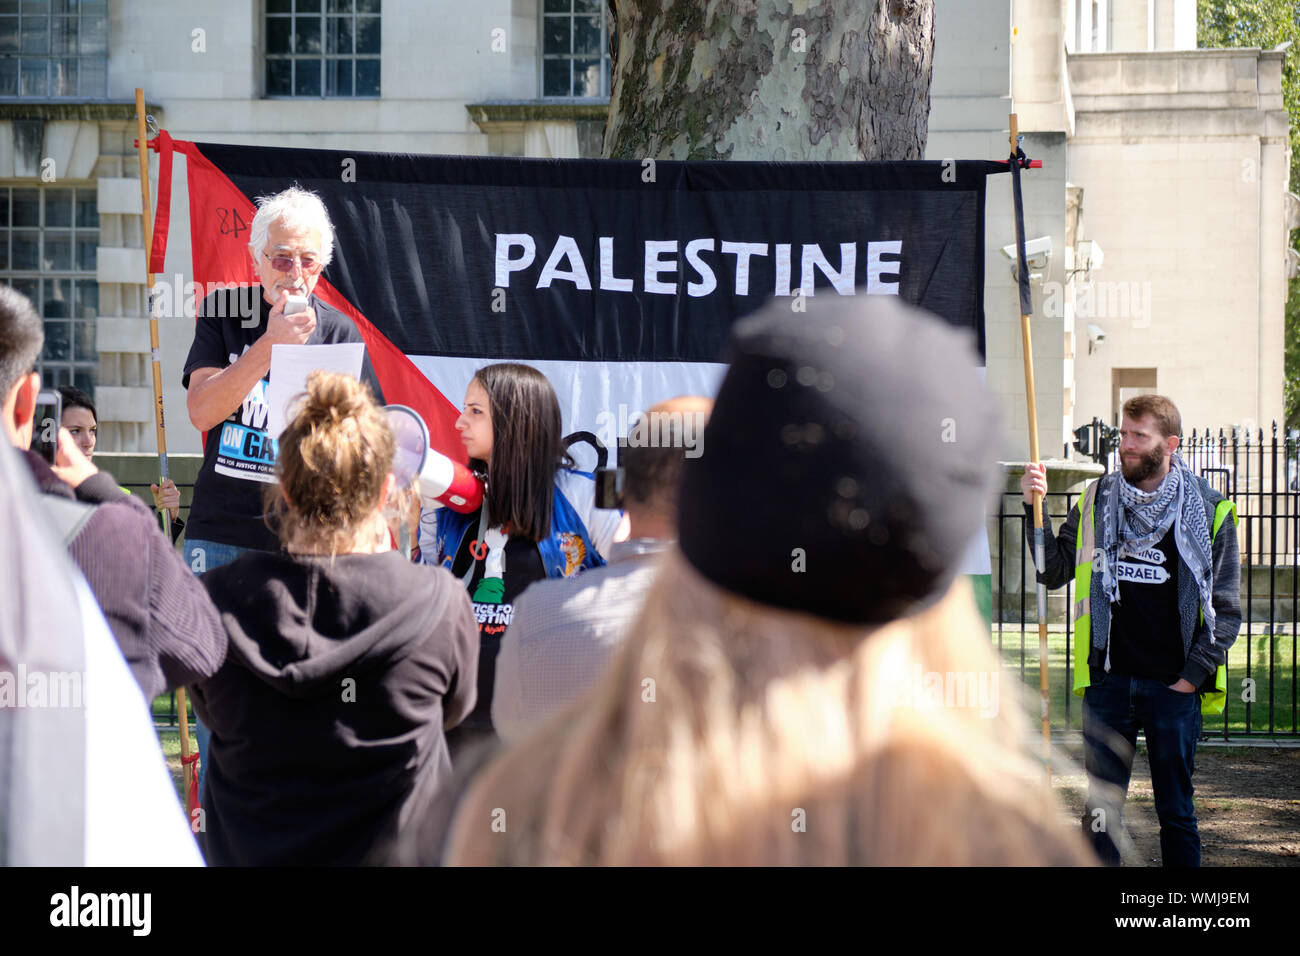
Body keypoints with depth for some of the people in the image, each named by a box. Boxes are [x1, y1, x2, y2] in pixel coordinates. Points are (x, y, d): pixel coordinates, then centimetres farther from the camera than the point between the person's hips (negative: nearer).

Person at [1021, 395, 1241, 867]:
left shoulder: (1209, 513, -1)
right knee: (1100, 812, 4)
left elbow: (1225, 610, 2)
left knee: (1176, 813, 6)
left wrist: (1191, 675, -6)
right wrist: (1036, 510, -8)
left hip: (1173, 687, -2)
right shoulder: (1096, 501, 7)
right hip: (1108, 682, 2)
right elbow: (1054, 571, 5)